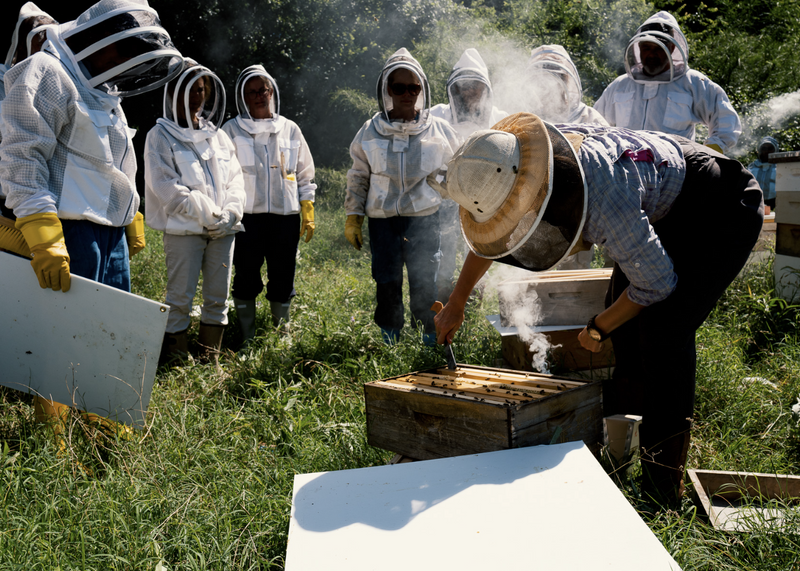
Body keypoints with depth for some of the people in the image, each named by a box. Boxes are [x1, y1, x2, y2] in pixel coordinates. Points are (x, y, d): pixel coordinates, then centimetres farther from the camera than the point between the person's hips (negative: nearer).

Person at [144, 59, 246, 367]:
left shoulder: (217, 135, 17)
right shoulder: (161, 135, 0)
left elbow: (235, 179, 12)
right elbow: (166, 187, -9)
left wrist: (230, 214, -6)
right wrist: (208, 215, -13)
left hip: (222, 229, 5)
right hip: (183, 229, -5)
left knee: (218, 298, 7)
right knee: (180, 298, -4)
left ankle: (209, 361, 18)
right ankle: (175, 361, 6)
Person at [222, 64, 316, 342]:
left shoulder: (290, 129, 10)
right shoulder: (232, 130, 4)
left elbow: (305, 175, 13)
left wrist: (308, 212, 7)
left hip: (286, 215, 2)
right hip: (246, 216, -1)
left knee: (283, 277, 6)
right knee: (246, 277, 3)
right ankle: (246, 338, 15)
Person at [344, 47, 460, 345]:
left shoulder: (439, 130, 3)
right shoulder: (370, 132, 5)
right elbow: (358, 177, 11)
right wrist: (353, 217, 7)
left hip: (424, 218, -1)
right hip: (382, 219, 2)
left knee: (425, 286, -4)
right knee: (387, 286, 7)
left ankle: (432, 343, 10)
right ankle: (389, 346, 20)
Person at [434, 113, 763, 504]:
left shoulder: (604, 204, -41)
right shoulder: (520, 168, -16)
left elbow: (657, 282, -27)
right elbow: (486, 240, 2)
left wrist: (597, 329, -11)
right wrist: (455, 305, 9)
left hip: (723, 210, -8)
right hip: (662, 210, 8)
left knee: (663, 329, -18)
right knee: (624, 327, 5)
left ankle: (662, 478, -7)